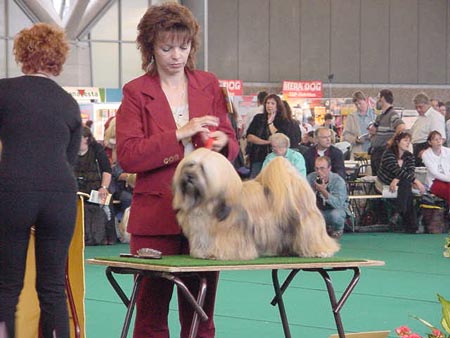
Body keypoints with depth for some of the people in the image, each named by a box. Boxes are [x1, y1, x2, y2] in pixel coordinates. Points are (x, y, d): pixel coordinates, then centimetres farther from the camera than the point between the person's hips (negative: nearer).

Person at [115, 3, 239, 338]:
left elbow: (231, 143, 17)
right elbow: (127, 156, -10)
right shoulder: (136, 93, -1)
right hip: (156, 216, -3)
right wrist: (179, 135, -19)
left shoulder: (209, 85, 11)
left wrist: (223, 142, -7)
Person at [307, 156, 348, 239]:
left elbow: (338, 203, -33)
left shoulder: (338, 181, -20)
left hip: (334, 209, -3)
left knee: (335, 215, -38)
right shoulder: (311, 177, -10)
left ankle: (337, 229, 1)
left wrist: (323, 191, -42)